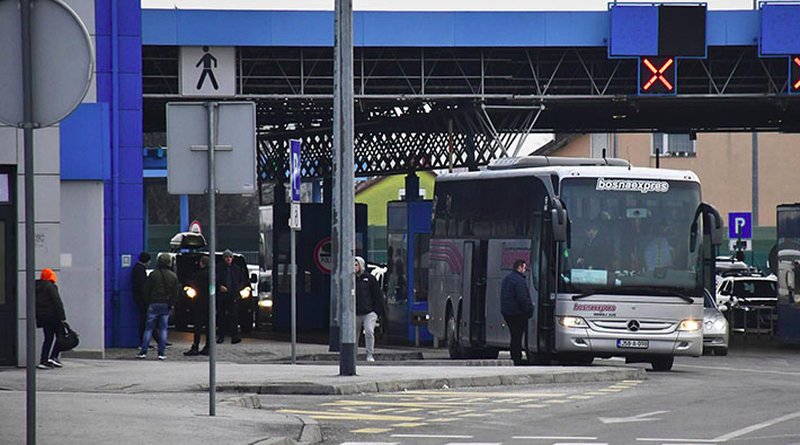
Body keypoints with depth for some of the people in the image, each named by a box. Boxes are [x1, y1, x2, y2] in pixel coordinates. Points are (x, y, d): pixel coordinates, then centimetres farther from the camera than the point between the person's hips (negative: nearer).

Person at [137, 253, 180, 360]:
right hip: (166, 305, 2)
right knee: (163, 329, 6)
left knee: (149, 328, 2)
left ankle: (143, 352, -2)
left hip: (154, 304, -2)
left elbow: (145, 291, -2)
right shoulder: (173, 276, 2)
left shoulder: (153, 274, -5)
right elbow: (176, 293, 5)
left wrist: (148, 302, 10)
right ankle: (161, 353, 2)